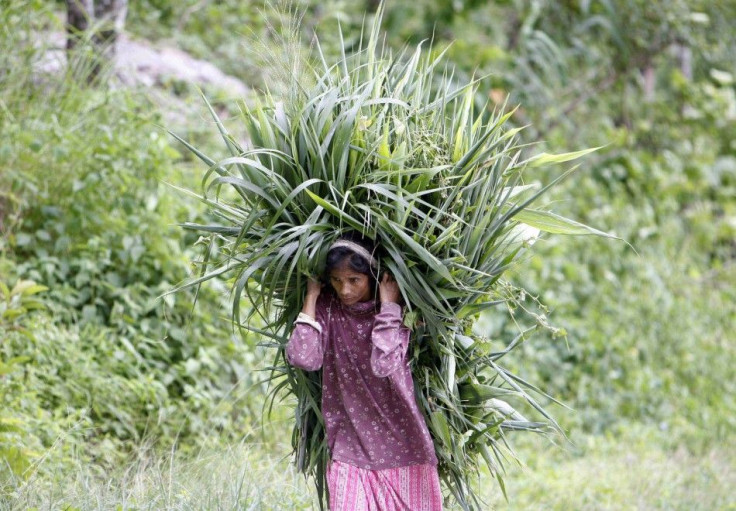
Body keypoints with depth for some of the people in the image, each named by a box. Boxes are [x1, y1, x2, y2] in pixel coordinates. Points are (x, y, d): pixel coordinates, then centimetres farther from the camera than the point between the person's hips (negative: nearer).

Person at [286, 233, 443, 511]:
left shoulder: (396, 309, -6)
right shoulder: (327, 306, 0)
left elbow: (384, 365, -24)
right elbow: (303, 357, -17)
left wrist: (388, 305, -18)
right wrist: (311, 296, -11)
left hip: (401, 447, -1)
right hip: (351, 449, 1)